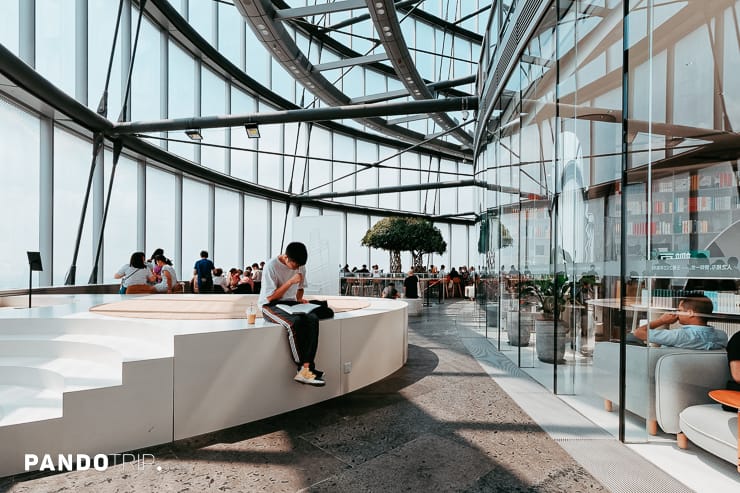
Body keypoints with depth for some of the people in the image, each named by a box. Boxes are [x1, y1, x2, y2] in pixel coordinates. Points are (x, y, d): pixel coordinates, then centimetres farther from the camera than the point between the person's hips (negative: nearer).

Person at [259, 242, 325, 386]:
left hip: (291, 303, 5)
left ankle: (305, 369, -31)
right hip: (270, 306, -5)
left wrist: (299, 299, -1)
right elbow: (270, 297, -15)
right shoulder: (271, 266, -14)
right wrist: (291, 281, -21)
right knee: (295, 322, -35)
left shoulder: (300, 266, 4)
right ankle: (305, 368, -24)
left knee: (313, 319, -27)